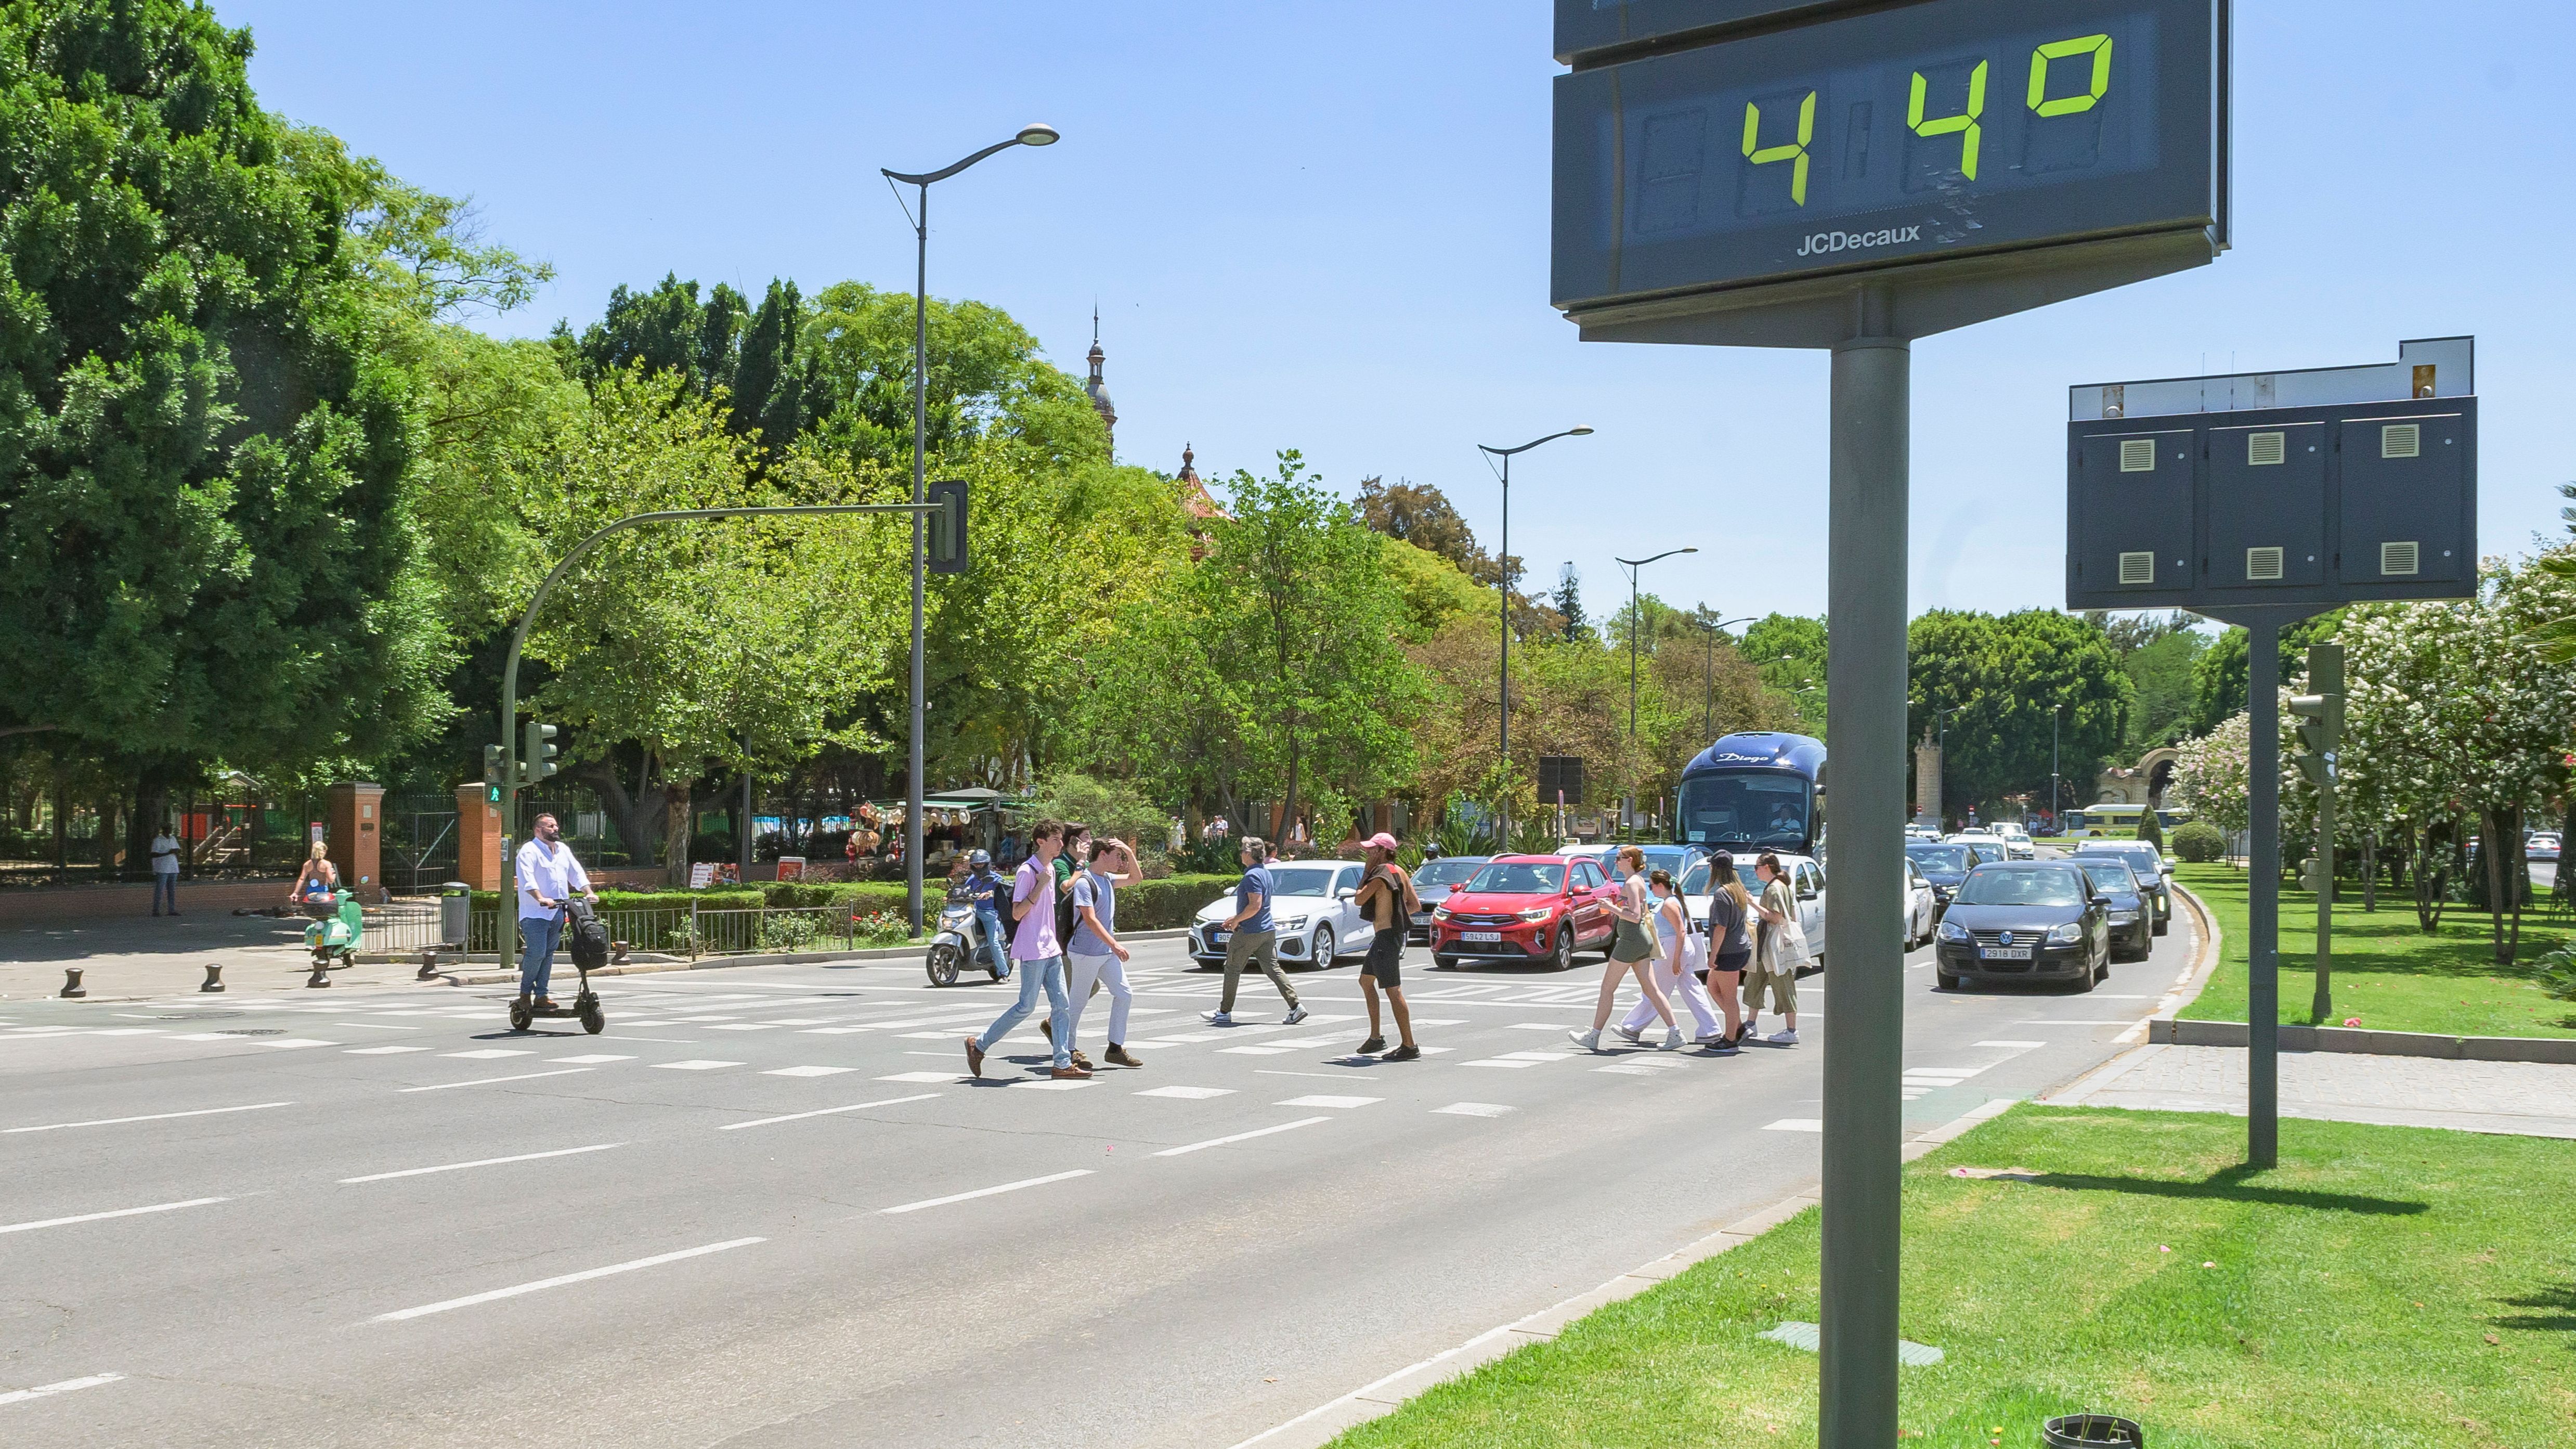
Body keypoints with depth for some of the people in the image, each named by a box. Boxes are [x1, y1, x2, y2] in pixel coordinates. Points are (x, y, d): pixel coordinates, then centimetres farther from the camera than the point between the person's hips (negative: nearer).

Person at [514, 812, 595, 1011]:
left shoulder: (563, 850, 17)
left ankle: (541, 995, 13)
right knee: (537, 953, -10)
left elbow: (577, 873, 19)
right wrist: (541, 898, -32)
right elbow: (527, 879, -20)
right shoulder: (529, 851, -7)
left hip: (557, 912, 7)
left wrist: (589, 893, 4)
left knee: (548, 954, 8)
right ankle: (525, 993, 5)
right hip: (535, 913, -7)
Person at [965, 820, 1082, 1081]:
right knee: (1026, 1006, -4)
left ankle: (1063, 1064, 4)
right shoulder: (1027, 871, -14)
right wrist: (1040, 886, -23)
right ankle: (979, 1044, 10)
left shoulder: (1051, 869, 14)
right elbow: (1017, 913, -18)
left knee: (1062, 1005, 3)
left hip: (1050, 948, 9)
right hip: (1032, 949, -9)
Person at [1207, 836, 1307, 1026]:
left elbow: (1255, 905, -25)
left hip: (1248, 933, -9)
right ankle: (1296, 1007, -5)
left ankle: (1224, 1012, 14)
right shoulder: (1266, 873, 14)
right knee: (1273, 969, 5)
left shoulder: (1252, 875, -17)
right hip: (1267, 931, 9)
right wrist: (1236, 918, 24)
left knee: (1232, 970, 5)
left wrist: (1236, 920, -15)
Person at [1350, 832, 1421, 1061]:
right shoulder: (1400, 872, 13)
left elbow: (1358, 900, -14)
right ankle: (1376, 1038, 26)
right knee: (1365, 981, 22)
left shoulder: (1381, 873, -15)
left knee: (1393, 991, -11)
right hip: (1392, 933, 11)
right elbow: (1416, 905, 14)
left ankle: (1409, 1047, -13)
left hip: (1386, 935, -11)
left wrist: (1366, 871, -5)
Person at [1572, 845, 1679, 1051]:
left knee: (1607, 988, -1)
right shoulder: (1639, 881, 15)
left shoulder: (1631, 883, -15)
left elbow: (1635, 916, -22)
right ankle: (1675, 1033, 0)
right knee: (1651, 989, 7)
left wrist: (1612, 908, -18)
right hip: (1641, 938, 10)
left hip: (1631, 939, -10)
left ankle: (1593, 1036, 4)